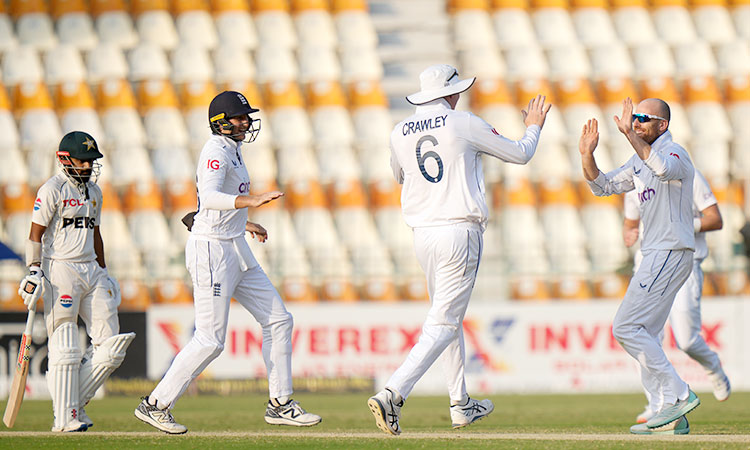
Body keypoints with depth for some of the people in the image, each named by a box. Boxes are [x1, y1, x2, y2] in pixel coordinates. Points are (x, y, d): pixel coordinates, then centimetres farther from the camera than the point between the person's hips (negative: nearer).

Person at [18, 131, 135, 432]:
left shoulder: (93, 191, 16)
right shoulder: (52, 190, -7)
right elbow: (35, 235, -8)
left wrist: (104, 272, 23)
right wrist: (34, 272, -15)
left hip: (91, 269, 8)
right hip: (60, 270, -8)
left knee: (111, 347, 1)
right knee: (65, 348, -6)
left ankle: (75, 402, 12)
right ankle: (65, 416, -2)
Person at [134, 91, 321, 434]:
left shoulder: (231, 149, 15)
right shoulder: (216, 152, -16)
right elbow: (209, 198, -35)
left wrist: (244, 223, 34)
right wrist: (250, 201, -48)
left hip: (235, 250, 10)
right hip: (212, 251, -10)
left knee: (278, 320, 7)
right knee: (210, 340, -8)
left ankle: (280, 404, 13)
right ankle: (155, 404, 2)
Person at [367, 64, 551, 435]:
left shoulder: (400, 133, 8)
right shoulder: (465, 125, -5)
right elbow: (519, 154, 7)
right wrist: (534, 126, 27)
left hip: (422, 235, 6)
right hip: (459, 230, -6)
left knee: (447, 316, 21)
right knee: (443, 323, -9)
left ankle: (461, 405, 25)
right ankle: (392, 394, -26)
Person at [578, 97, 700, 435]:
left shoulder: (675, 153, -13)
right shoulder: (641, 159, 17)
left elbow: (663, 169, -37)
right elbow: (603, 186, 18)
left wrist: (630, 134, -38)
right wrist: (587, 156, 1)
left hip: (671, 254, -10)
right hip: (656, 255, 10)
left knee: (626, 328, -14)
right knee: (642, 336, 10)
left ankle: (679, 395, -12)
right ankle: (671, 416, 9)